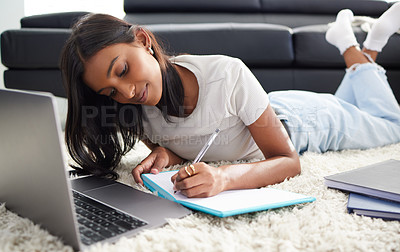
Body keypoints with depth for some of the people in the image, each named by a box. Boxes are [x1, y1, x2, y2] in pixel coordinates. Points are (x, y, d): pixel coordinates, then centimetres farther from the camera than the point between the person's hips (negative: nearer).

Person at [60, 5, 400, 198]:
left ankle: (355, 49, 37)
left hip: (295, 120, -3)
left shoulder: (228, 76, -43)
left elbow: (290, 161, -37)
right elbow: (177, 147, -7)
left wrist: (225, 176, -55)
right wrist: (163, 155, -31)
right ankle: (354, 74, 51)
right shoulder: (139, 111, -28)